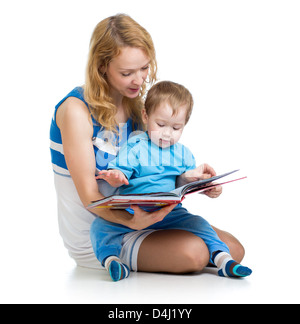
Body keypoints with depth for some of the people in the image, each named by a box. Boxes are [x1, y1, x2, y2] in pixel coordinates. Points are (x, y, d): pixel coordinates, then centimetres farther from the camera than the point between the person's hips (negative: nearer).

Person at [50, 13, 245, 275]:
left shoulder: (134, 104, 5)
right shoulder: (77, 111, -19)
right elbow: (89, 196, -20)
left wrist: (189, 179, -13)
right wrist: (131, 221, -38)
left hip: (135, 216, 8)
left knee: (232, 250, -4)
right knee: (193, 252, -28)